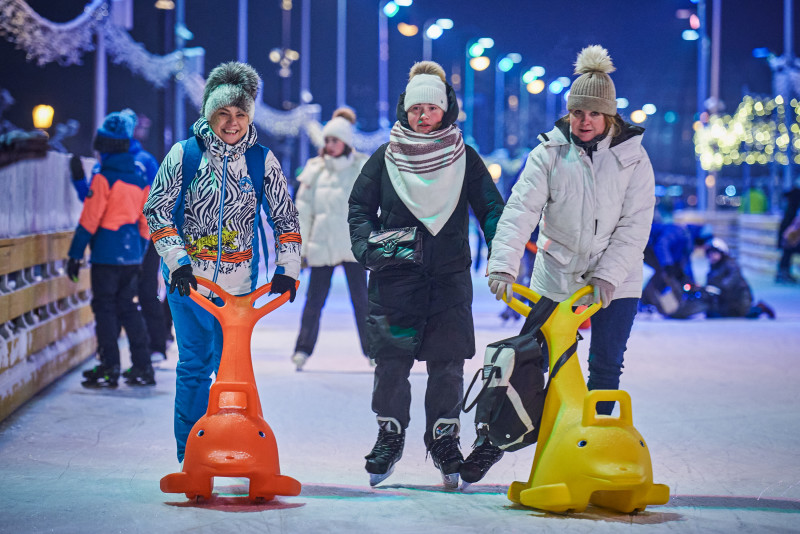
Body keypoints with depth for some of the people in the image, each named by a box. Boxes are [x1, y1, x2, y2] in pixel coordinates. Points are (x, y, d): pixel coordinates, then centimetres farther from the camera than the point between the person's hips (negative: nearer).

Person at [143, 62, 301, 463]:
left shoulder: (261, 160, 5)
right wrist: (177, 260, -11)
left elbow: (286, 216, 10)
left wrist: (286, 267, 0)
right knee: (193, 365, 1)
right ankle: (189, 454, 10)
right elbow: (157, 210, 0)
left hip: (238, 282, 1)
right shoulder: (184, 154, 0)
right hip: (188, 278, -1)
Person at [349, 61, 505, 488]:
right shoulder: (385, 158, 6)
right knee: (391, 359, -3)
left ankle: (444, 439, 14)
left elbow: (491, 208, 7)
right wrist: (366, 247, -6)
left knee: (447, 363, -1)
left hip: (450, 277, 0)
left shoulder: (465, 159, 6)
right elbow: (360, 206, 11)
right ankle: (390, 436, 14)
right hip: (394, 276, 0)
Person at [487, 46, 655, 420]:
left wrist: (609, 275, -16)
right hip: (555, 276, 0)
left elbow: (635, 224, -5)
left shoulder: (632, 157, -2)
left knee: (606, 364, -1)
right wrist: (503, 263, -25)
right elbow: (521, 208, -12)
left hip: (615, 281, 0)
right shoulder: (549, 154, -3)